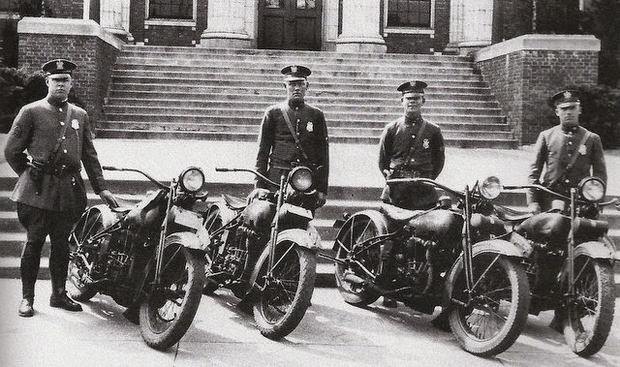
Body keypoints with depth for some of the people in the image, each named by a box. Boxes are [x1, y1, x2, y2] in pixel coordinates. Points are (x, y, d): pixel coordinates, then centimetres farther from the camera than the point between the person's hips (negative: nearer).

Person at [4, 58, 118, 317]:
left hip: (70, 189, 4)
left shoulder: (80, 116, 14)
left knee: (61, 244, 10)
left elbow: (90, 155, 15)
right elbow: (11, 150, 3)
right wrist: (30, 176, 6)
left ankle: (59, 294, 21)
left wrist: (101, 188, 10)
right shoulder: (31, 112, 1)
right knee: (34, 242, 0)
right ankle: (27, 297, 10)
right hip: (38, 191, -4)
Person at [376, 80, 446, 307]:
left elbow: (439, 161, 18)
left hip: (424, 193, 1)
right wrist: (391, 177, 1)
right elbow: (382, 160, 14)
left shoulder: (433, 131, 13)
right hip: (395, 192, -1)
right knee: (389, 240, -6)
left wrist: (427, 179, 6)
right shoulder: (392, 129, 12)